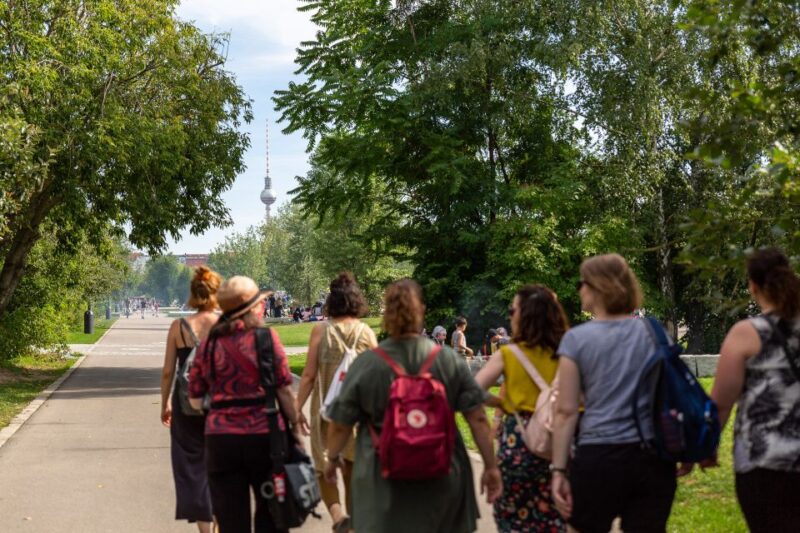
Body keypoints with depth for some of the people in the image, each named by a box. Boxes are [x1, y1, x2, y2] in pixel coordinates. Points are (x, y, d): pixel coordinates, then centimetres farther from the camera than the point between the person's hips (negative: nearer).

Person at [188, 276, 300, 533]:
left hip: (221, 438, 2)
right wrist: (294, 425, 3)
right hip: (265, 434, -2)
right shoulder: (266, 337, -6)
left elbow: (195, 400, 6)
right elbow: (284, 389, -7)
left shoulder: (209, 344, 3)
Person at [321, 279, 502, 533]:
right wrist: (490, 466, 4)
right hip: (443, 480, 2)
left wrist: (332, 458, 15)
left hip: (386, 485, -2)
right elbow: (477, 419, -6)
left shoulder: (365, 364, -11)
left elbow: (340, 425, -3)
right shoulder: (450, 359, -7)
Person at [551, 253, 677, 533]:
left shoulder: (577, 338, -3)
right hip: (654, 457, 3)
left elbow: (566, 411, -6)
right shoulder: (654, 331, 6)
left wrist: (559, 469, -4)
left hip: (599, 457, -3)